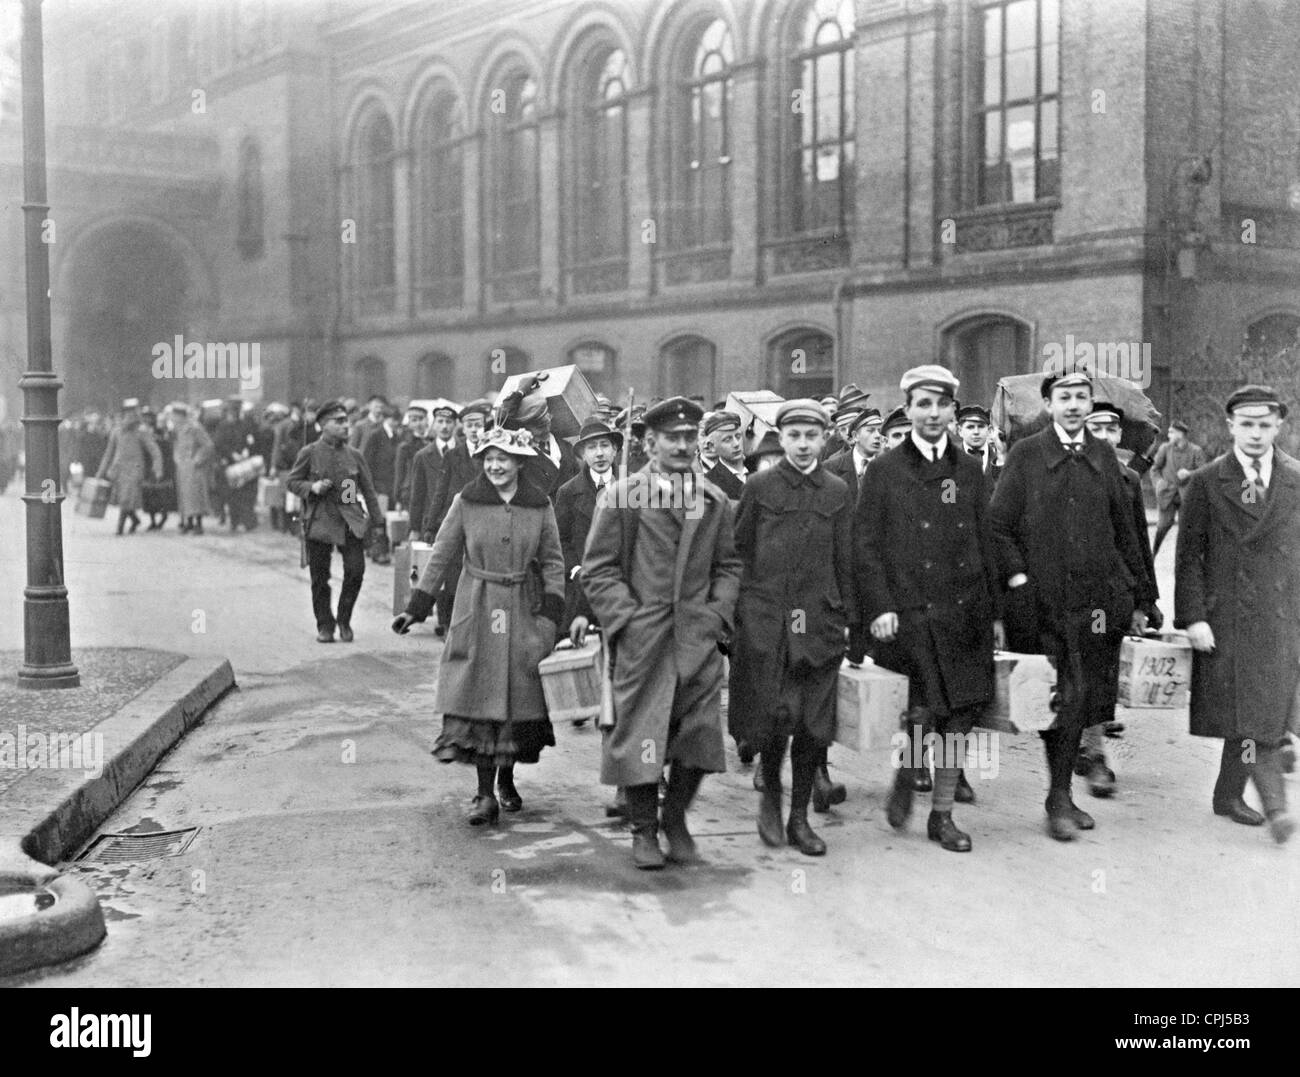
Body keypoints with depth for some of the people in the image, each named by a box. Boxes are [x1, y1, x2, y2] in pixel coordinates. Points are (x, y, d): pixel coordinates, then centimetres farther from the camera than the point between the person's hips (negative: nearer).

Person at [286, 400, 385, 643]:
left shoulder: (353, 455, 8)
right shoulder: (309, 453, 1)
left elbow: (368, 490, 13)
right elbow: (292, 482, 7)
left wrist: (377, 520, 10)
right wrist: (312, 487, -13)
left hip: (350, 521, 2)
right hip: (319, 521, -2)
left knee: (356, 570, -10)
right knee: (320, 578, 2)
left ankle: (344, 620, 11)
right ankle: (324, 626, 17)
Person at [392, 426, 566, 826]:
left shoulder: (540, 506, 1)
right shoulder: (466, 502, -1)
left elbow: (553, 562, 4)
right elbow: (441, 556, 3)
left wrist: (551, 613, -7)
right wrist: (415, 608, 0)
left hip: (522, 611, 1)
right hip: (477, 612, -1)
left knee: (519, 696, 7)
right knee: (478, 698, -4)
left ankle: (506, 780, 28)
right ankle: (486, 794, 1)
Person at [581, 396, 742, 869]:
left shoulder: (715, 501, 11)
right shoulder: (621, 497, -1)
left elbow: (728, 565, 16)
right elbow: (598, 569, -1)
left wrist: (717, 612, 2)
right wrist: (627, 616, -9)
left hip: (699, 637, 3)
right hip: (640, 638, -3)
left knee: (699, 734, 3)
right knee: (638, 732, 1)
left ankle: (675, 819, 24)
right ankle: (644, 830, 17)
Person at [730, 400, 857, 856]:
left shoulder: (838, 493, 8)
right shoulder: (759, 487, 3)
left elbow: (845, 561, 10)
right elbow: (738, 551, 6)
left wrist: (847, 617, 7)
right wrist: (736, 609, 2)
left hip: (819, 622, 2)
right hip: (764, 621, -2)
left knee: (813, 725, 3)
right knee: (774, 715, -6)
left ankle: (799, 817, 16)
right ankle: (770, 796, 20)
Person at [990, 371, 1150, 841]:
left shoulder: (1104, 457, 12)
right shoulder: (1024, 455, 1)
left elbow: (1124, 530, 16)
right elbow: (998, 525, 0)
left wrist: (1136, 595, 14)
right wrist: (1017, 577, -10)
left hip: (1097, 603, 4)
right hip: (1041, 603, -3)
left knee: (1079, 701, 7)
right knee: (1062, 699, -5)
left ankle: (1062, 796, 19)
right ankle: (1059, 800, 6)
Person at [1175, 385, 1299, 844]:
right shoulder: (1205, 483, 0)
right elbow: (1188, 555, 0)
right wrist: (1193, 616, -8)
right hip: (1226, 620, -3)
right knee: (1248, 717, -8)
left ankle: (1229, 794, 24)